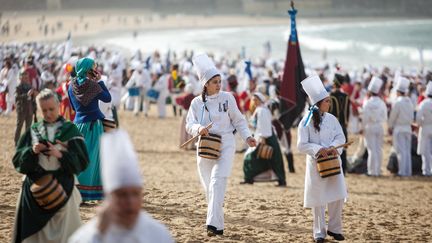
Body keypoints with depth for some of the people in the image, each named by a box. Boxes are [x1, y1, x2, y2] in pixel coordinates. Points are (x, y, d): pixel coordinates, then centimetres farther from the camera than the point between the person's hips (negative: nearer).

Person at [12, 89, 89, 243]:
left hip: (62, 188, -2)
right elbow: (17, 161, 4)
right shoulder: (33, 132, 7)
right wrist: (32, 151, -14)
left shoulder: (70, 130, 1)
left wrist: (61, 155, -19)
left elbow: (82, 161, -5)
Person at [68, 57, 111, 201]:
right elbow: (107, 98, -3)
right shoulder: (92, 85, -14)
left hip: (78, 123, 5)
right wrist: (99, 81, -1)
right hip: (93, 124, -5)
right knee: (91, 158, 2)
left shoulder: (72, 85, 2)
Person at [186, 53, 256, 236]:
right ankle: (218, 225, 18)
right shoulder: (197, 102, 3)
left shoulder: (227, 98, -1)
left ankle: (213, 223, -25)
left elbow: (238, 120, 7)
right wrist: (199, 128, -22)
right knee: (208, 186, 6)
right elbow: (189, 125, 0)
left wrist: (247, 136, -5)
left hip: (225, 145, -3)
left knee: (217, 182, -19)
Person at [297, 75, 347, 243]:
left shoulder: (331, 119, 3)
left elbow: (340, 137, 4)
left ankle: (334, 228, 17)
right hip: (316, 163, -4)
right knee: (318, 199, 3)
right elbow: (302, 145, -9)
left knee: (337, 196, 2)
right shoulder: (306, 122, -8)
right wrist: (319, 149, -21)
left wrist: (333, 147, -16)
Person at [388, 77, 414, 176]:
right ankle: (408, 171, 11)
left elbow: (392, 117, -8)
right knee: (407, 151, 10)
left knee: (401, 151, -4)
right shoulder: (410, 102, 5)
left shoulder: (397, 103, -15)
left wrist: (390, 127, 5)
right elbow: (412, 117, 10)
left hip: (399, 128, -6)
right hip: (408, 128, 6)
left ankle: (402, 171, -5)